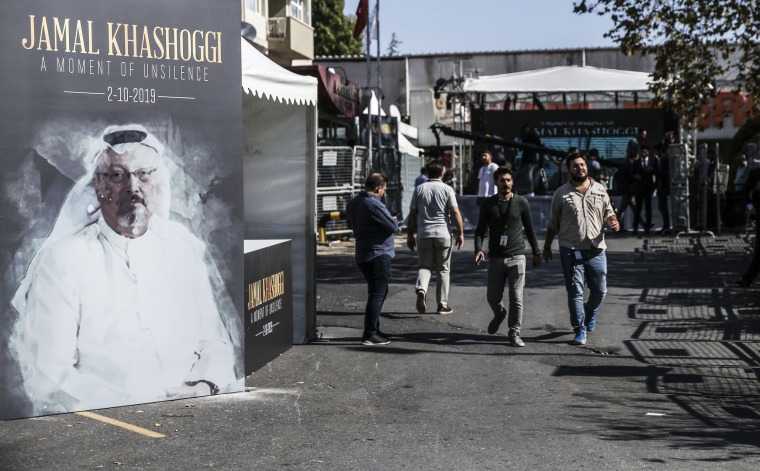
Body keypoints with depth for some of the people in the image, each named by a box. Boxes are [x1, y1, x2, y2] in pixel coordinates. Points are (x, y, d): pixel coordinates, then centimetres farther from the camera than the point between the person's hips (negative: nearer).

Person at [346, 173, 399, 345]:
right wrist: (394, 221, 5)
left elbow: (350, 224, 23)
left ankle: (374, 329, 25)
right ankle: (370, 335, -6)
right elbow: (393, 226, -17)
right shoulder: (374, 205, -20)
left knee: (379, 292, 20)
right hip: (378, 255, -10)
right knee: (377, 294, -6)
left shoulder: (353, 203, 9)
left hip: (363, 254, 10)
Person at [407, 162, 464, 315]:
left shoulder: (419, 189, 5)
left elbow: (412, 215, 5)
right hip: (443, 234, -2)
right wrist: (460, 233, -2)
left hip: (423, 235, 2)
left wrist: (410, 235, 12)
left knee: (424, 266, 11)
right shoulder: (447, 189, -2)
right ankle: (442, 304, 10)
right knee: (443, 270, 8)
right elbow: (455, 212, -8)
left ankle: (421, 289, -18)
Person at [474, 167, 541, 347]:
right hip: (495, 258, 2)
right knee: (493, 297, 7)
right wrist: (478, 249, -14)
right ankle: (499, 314, 40)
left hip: (516, 257, -1)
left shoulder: (521, 203, 1)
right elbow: (480, 229, 3)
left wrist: (536, 253, 11)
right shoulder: (488, 204, 3)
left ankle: (514, 333, 6)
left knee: (516, 298, -5)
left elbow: (529, 229, 9)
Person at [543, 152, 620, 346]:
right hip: (571, 251, -2)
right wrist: (547, 246, 8)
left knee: (600, 290, 8)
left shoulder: (600, 190, 8)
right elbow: (553, 223, 6)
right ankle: (580, 330, 7)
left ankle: (590, 313, 39)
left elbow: (608, 212, 17)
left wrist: (613, 221, -6)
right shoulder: (562, 193, 1)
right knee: (575, 291, -2)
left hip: (596, 250, 2)